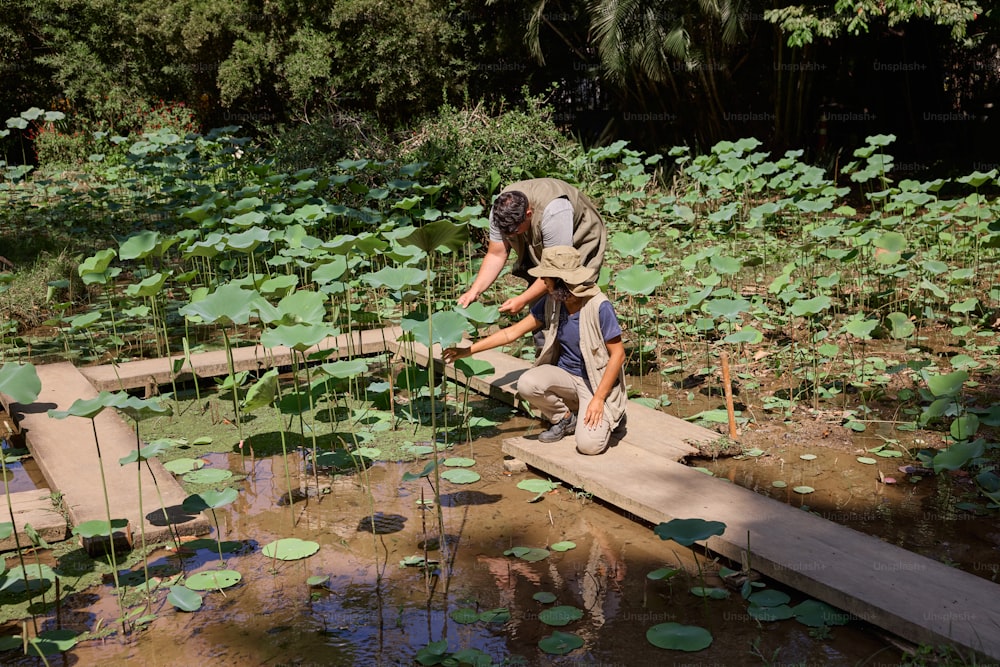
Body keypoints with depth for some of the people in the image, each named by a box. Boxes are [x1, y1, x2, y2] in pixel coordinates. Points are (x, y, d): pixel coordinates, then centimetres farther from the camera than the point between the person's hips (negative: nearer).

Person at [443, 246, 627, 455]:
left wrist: (598, 399, -20)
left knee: (589, 445, -26)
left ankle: (611, 414, 10)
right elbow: (513, 332, 0)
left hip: (597, 381, -5)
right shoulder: (551, 302, -4)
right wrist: (469, 350, -5)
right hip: (565, 374, 5)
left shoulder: (599, 306, -21)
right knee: (527, 384, -27)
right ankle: (564, 419, 2)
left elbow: (618, 354, -16)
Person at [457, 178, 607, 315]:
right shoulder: (501, 210, -22)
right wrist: (474, 291, -25)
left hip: (579, 244, -6)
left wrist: (522, 300, -36)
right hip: (538, 248, 6)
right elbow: (496, 255, -14)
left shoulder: (553, 213, -41)